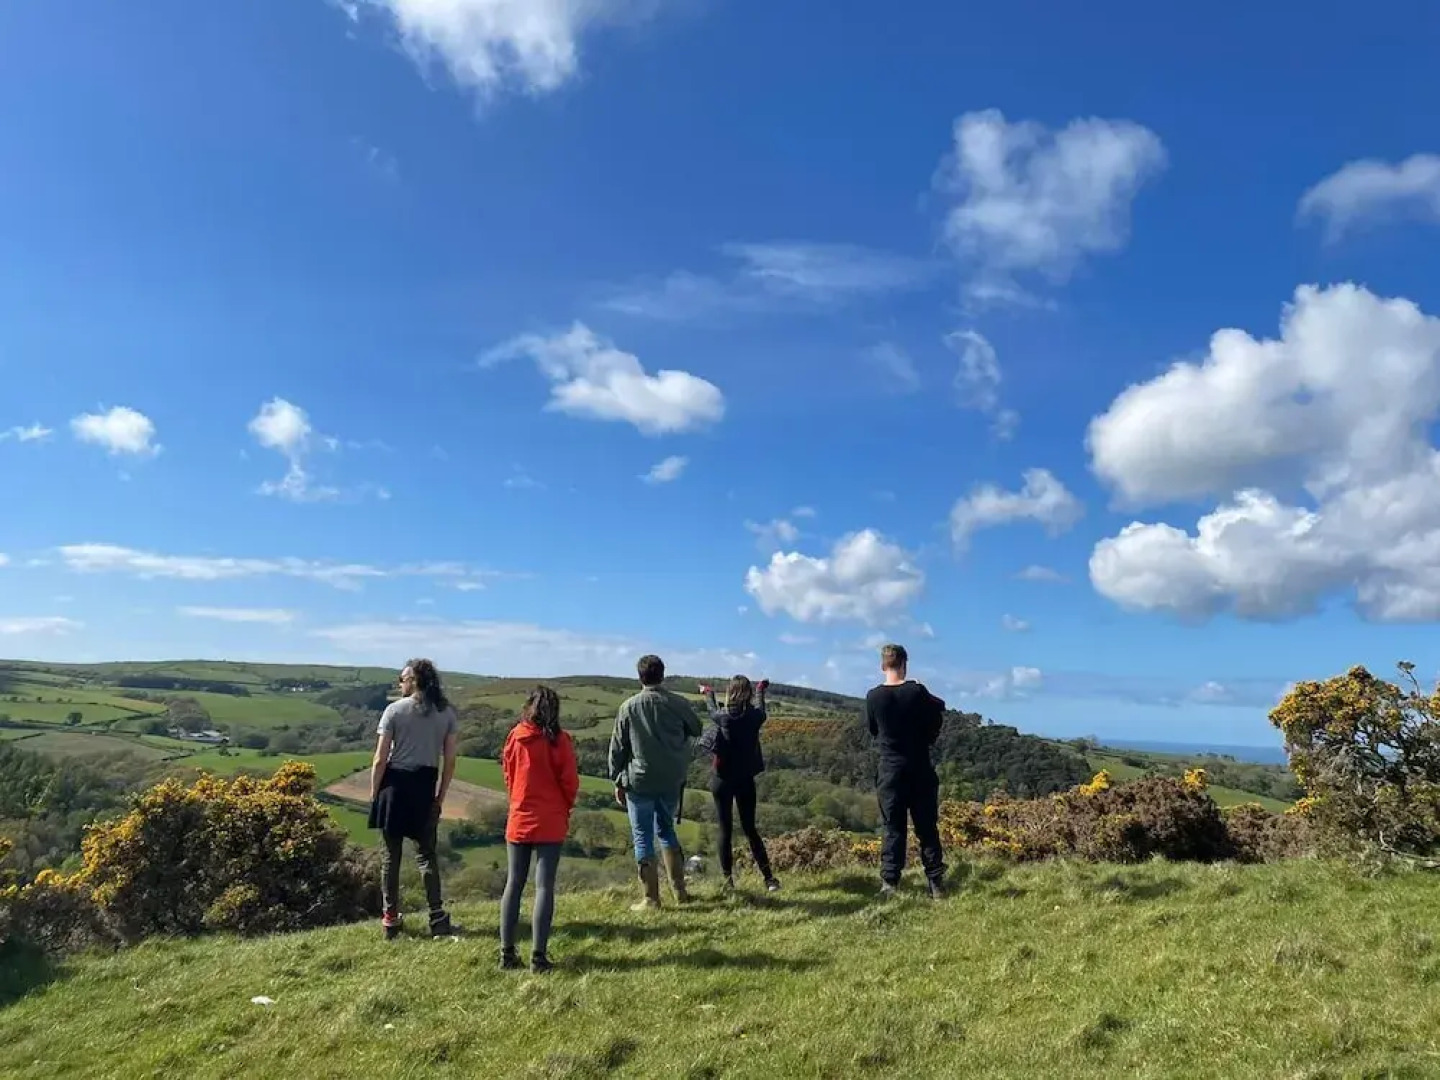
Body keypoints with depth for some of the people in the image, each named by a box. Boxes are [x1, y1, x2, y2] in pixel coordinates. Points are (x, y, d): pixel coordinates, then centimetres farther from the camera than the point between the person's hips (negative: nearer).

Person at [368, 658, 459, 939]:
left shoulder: (395, 710, -5)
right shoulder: (446, 713, 3)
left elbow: (380, 760, -7)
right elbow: (449, 762, 3)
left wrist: (373, 794, 3)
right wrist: (440, 797, 11)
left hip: (395, 784, -2)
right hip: (426, 786, 2)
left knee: (392, 854, 9)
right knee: (426, 852, 11)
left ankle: (391, 920, 15)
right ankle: (437, 917, 3)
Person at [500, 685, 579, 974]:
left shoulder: (516, 736, -2)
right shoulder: (559, 740, -10)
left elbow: (508, 776, 8)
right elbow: (570, 782, -6)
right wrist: (565, 809, 12)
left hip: (519, 820, 3)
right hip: (551, 823, -3)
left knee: (514, 883, 11)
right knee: (544, 886, 0)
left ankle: (507, 952, 12)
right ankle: (538, 956, -2)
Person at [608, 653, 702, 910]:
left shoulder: (629, 707, -8)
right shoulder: (679, 704, -4)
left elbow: (617, 747, -3)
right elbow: (696, 731, 14)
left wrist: (618, 781, 6)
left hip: (640, 783, -3)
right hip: (672, 781, 3)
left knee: (644, 838, 5)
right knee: (666, 831, 20)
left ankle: (651, 899, 7)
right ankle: (680, 890, 22)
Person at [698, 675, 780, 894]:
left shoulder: (722, 716, -14)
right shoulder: (755, 716, -8)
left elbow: (712, 710, 10)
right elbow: (759, 705, 16)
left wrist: (708, 693, 31)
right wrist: (760, 689, 37)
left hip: (722, 779, -2)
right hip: (746, 779, 2)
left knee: (725, 829, 6)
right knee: (750, 828, 12)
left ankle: (728, 880, 9)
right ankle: (768, 878, 8)